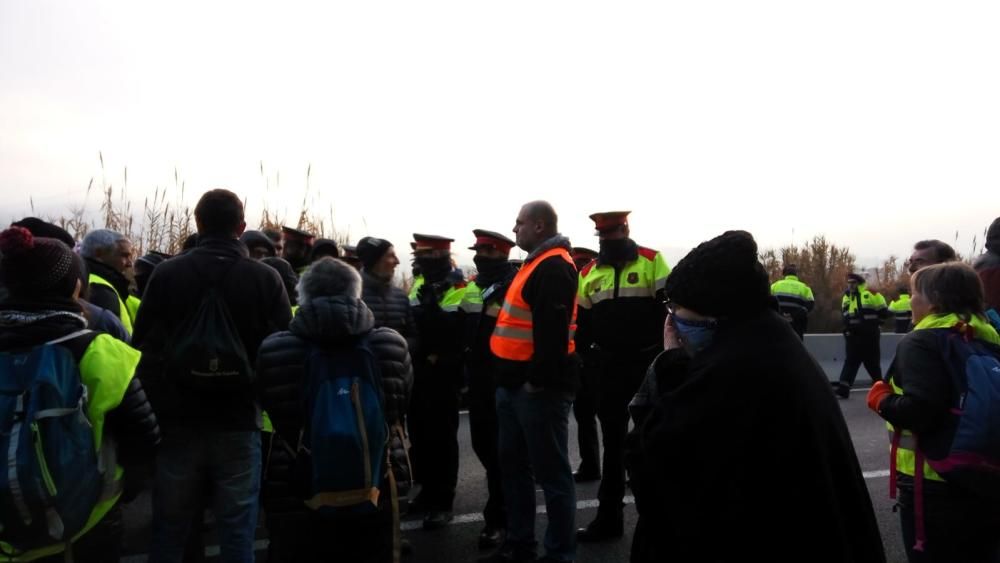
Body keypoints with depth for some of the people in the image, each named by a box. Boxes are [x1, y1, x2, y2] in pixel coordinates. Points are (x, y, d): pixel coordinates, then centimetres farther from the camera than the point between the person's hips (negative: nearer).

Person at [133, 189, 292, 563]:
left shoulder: (165, 274, -3)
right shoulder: (266, 279, -7)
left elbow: (143, 346, 1)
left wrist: (154, 408, 12)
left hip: (178, 421, 2)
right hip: (239, 422, -1)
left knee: (168, 531, 15)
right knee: (237, 533, 8)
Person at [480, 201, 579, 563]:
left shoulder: (553, 266, -15)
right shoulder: (537, 264, 18)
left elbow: (553, 329, -24)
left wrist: (538, 378, -22)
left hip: (539, 387, -11)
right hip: (515, 383, 11)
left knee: (550, 472, 1)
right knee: (514, 465, 17)